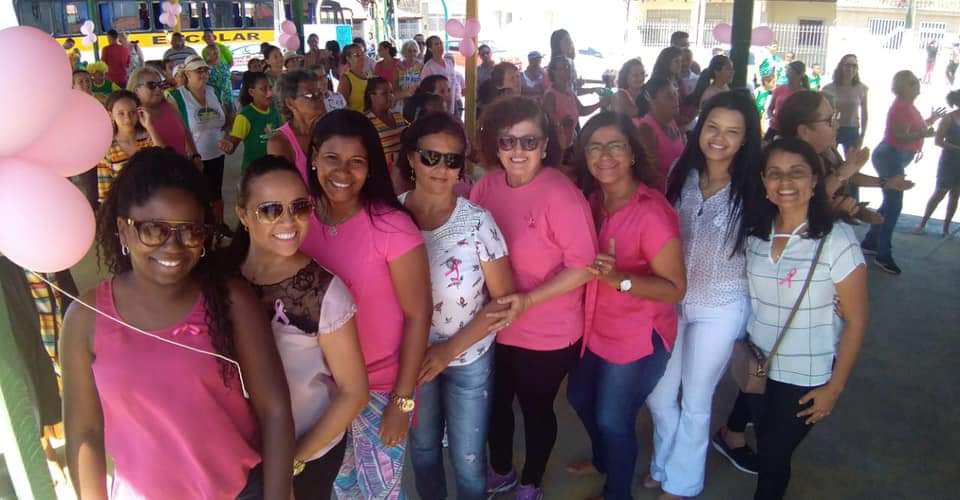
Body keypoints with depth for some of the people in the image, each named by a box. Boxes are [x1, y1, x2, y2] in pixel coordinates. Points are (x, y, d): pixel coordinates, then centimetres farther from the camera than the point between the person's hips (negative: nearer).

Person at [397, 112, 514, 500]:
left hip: (469, 359, -2)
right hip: (412, 357, 2)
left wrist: (450, 349, -18)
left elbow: (503, 298, -12)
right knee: (421, 447, 23)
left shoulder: (477, 222, -17)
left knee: (467, 458, 12)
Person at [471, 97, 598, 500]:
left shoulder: (560, 194, -22)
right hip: (494, 327, 5)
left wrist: (528, 300, -28)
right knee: (495, 404, 23)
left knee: (536, 409, 18)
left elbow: (584, 266, -21)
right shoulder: (486, 186, -5)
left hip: (546, 335, -5)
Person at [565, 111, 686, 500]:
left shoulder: (652, 211, -26)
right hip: (596, 328, 8)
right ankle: (603, 459, 55)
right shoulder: (593, 199, -2)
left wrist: (620, 279, -36)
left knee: (614, 418, 9)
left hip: (638, 337, -8)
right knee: (580, 397, 26)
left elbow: (675, 288, -25)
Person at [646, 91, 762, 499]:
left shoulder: (752, 188, -14)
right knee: (659, 394, 16)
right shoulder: (682, 174, -2)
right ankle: (663, 467, 43)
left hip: (720, 309, -4)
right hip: (671, 300, 4)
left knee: (695, 401, 13)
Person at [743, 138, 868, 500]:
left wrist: (835, 387, -9)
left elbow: (856, 320, -13)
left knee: (774, 455, 13)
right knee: (765, 442, 21)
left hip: (805, 377, -4)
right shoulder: (754, 232, -5)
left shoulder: (837, 239, -19)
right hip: (757, 365, 4)